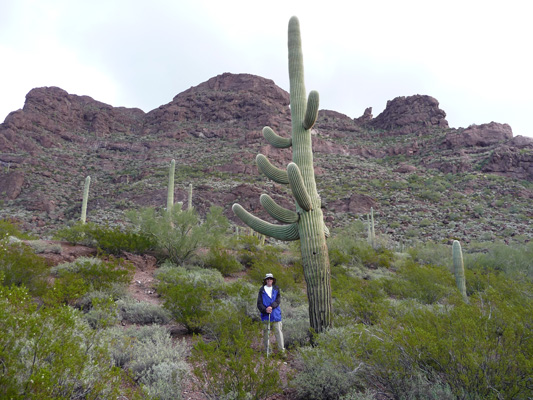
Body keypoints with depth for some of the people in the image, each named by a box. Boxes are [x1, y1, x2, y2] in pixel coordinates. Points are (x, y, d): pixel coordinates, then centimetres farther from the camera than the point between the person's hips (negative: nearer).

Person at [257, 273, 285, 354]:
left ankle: (282, 349, 3)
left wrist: (271, 306, -16)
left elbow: (278, 300, 0)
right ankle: (267, 350, 15)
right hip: (265, 314, 0)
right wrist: (265, 309, -16)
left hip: (276, 314, 0)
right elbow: (259, 303, 1)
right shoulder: (262, 290, 7)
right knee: (265, 332, 4)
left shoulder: (276, 289, 11)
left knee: (278, 331, -3)